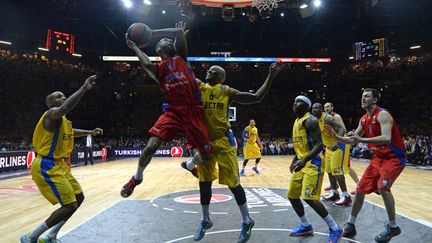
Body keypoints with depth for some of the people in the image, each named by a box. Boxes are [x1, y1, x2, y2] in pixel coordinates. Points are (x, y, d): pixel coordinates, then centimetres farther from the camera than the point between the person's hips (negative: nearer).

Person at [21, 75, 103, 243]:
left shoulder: (63, 120, 15)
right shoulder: (52, 114, -14)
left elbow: (70, 132, 39)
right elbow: (65, 108, -40)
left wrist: (90, 132, 30)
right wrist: (84, 88, -41)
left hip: (59, 166, 10)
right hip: (47, 167, -10)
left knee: (79, 198, 14)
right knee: (69, 206, -13)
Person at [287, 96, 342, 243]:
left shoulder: (311, 120, -14)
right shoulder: (297, 121, 16)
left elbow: (319, 144, -22)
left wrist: (304, 160, -32)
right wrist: (294, 160, 25)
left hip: (312, 163, -10)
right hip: (301, 162, 10)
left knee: (309, 197, -17)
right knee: (292, 195, 11)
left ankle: (335, 229, -2)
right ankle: (305, 226, 27)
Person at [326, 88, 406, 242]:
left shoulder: (383, 115, -19)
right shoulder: (364, 120, 5)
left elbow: (386, 138, -35)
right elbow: (353, 141, 11)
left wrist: (362, 139, -39)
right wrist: (336, 136, -3)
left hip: (394, 158, -8)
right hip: (378, 157, 8)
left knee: (382, 187, -27)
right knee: (361, 189, 5)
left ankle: (393, 227, -6)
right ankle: (350, 225, 17)